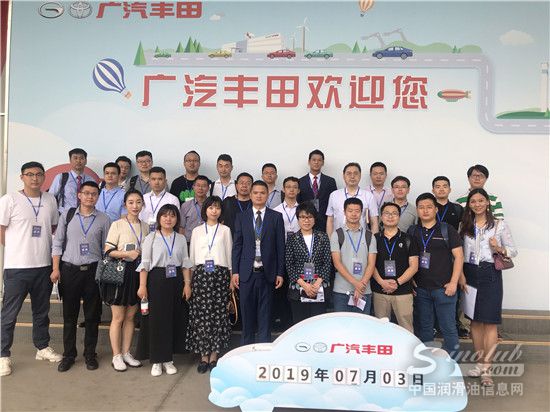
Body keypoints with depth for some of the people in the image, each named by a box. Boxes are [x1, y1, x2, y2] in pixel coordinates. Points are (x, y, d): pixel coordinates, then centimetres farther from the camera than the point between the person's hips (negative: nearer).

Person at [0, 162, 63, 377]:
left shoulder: (50, 200, 7)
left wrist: (47, 248, 8)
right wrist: (18, 249, 0)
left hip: (44, 266, 4)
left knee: (42, 310, 16)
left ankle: (42, 347, 30)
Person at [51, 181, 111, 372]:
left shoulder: (103, 219, 2)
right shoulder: (67, 215, 5)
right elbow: (57, 243, 4)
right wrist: (56, 269, -2)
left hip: (93, 270, 0)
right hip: (69, 270, 1)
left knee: (92, 315, 7)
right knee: (69, 314, 8)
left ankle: (90, 354, 22)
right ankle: (68, 355, 23)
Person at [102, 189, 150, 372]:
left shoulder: (145, 226, 9)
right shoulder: (117, 225, -5)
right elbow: (108, 250, -9)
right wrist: (127, 254, -20)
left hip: (138, 273, 5)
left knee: (130, 316, 12)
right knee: (118, 317, 3)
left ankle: (126, 353, 24)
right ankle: (116, 356, 15)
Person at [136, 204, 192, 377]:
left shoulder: (181, 239, 8)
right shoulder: (151, 238, 0)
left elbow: (185, 263, 8)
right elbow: (145, 263, -3)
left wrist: (187, 284, -1)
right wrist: (142, 286, -10)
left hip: (176, 281, 3)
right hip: (157, 280, -3)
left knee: (174, 319, 6)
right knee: (156, 320, 1)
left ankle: (168, 359, 21)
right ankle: (157, 360, 15)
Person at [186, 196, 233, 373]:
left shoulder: (225, 230, 9)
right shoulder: (197, 231, 12)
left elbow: (229, 254, 8)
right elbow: (192, 256, 12)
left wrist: (231, 278, 4)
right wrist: (190, 279, 8)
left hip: (220, 274, -1)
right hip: (201, 274, 1)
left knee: (219, 314, -2)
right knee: (200, 314, -3)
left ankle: (214, 355, 9)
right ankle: (204, 356, 7)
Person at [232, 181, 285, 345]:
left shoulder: (276, 217, 3)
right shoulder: (241, 217, 6)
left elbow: (280, 246, 1)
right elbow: (237, 245, 5)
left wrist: (280, 273, -2)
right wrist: (235, 271, -1)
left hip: (267, 273, -1)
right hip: (246, 272, 1)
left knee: (265, 314, 6)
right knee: (247, 313, 9)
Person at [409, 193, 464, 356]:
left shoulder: (447, 230, 0)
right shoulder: (412, 231, 9)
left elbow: (458, 256, -2)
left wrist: (453, 282, -9)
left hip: (443, 287, -3)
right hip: (420, 288, 3)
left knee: (448, 328, 1)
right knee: (423, 327, 12)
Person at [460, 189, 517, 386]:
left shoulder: (500, 224, 2)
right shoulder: (465, 226, 9)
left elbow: (513, 250, 4)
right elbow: (459, 252, 12)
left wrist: (500, 249, -16)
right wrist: (459, 275, 0)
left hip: (490, 275, -3)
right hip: (470, 274, 3)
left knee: (489, 322, -4)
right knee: (475, 320, 9)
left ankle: (486, 368, 4)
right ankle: (480, 363, 21)